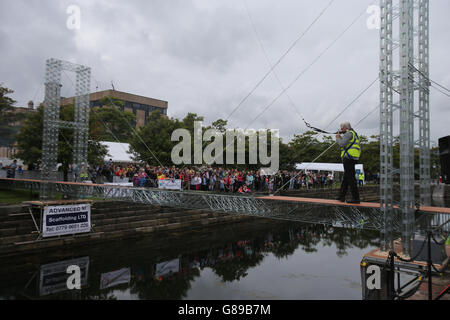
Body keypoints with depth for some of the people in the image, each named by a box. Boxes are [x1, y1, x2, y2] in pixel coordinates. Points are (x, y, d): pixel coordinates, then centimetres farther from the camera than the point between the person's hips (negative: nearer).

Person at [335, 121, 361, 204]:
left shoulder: (349, 133, -8)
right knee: (345, 178, 14)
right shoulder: (354, 134, 24)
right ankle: (341, 196, 20)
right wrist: (340, 137, 20)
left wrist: (338, 138, 0)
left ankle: (356, 198, -9)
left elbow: (342, 144, -18)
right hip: (352, 159, 11)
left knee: (350, 178, -9)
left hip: (349, 157, -11)